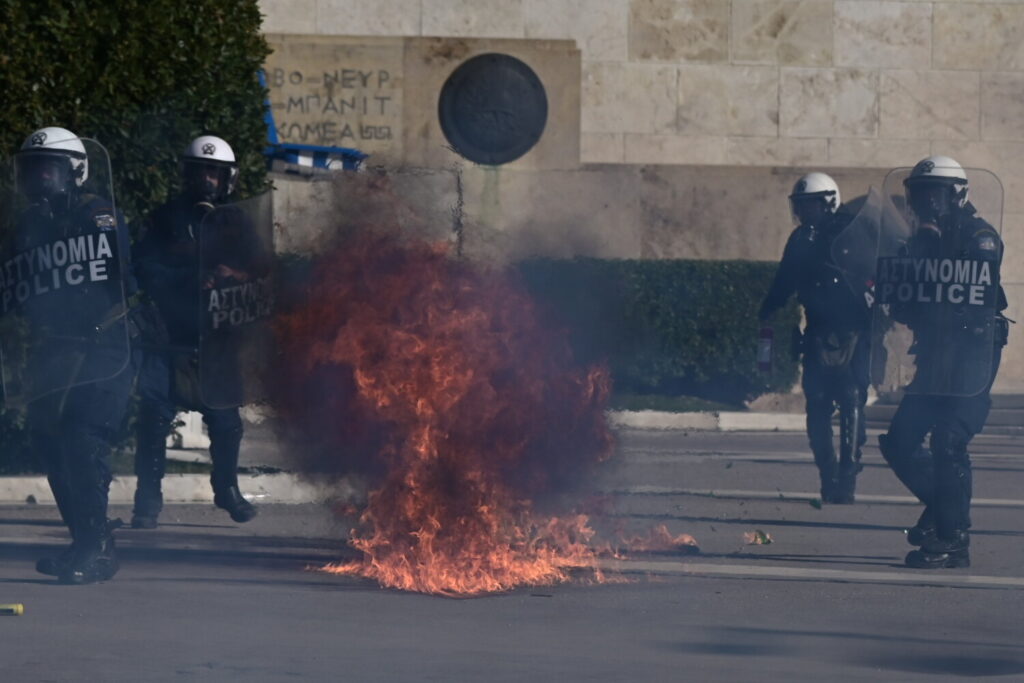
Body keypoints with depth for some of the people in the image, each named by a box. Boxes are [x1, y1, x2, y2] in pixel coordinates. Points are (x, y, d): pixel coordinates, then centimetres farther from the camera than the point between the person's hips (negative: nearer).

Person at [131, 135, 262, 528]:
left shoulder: (235, 223, 9)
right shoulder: (166, 219, 5)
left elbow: (256, 273, 1)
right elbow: (146, 272, -5)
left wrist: (231, 274, -21)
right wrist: (191, 279, -20)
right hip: (169, 335, -2)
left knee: (225, 418, 3)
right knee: (154, 417, -11)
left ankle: (227, 489, 25)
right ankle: (147, 500, -6)